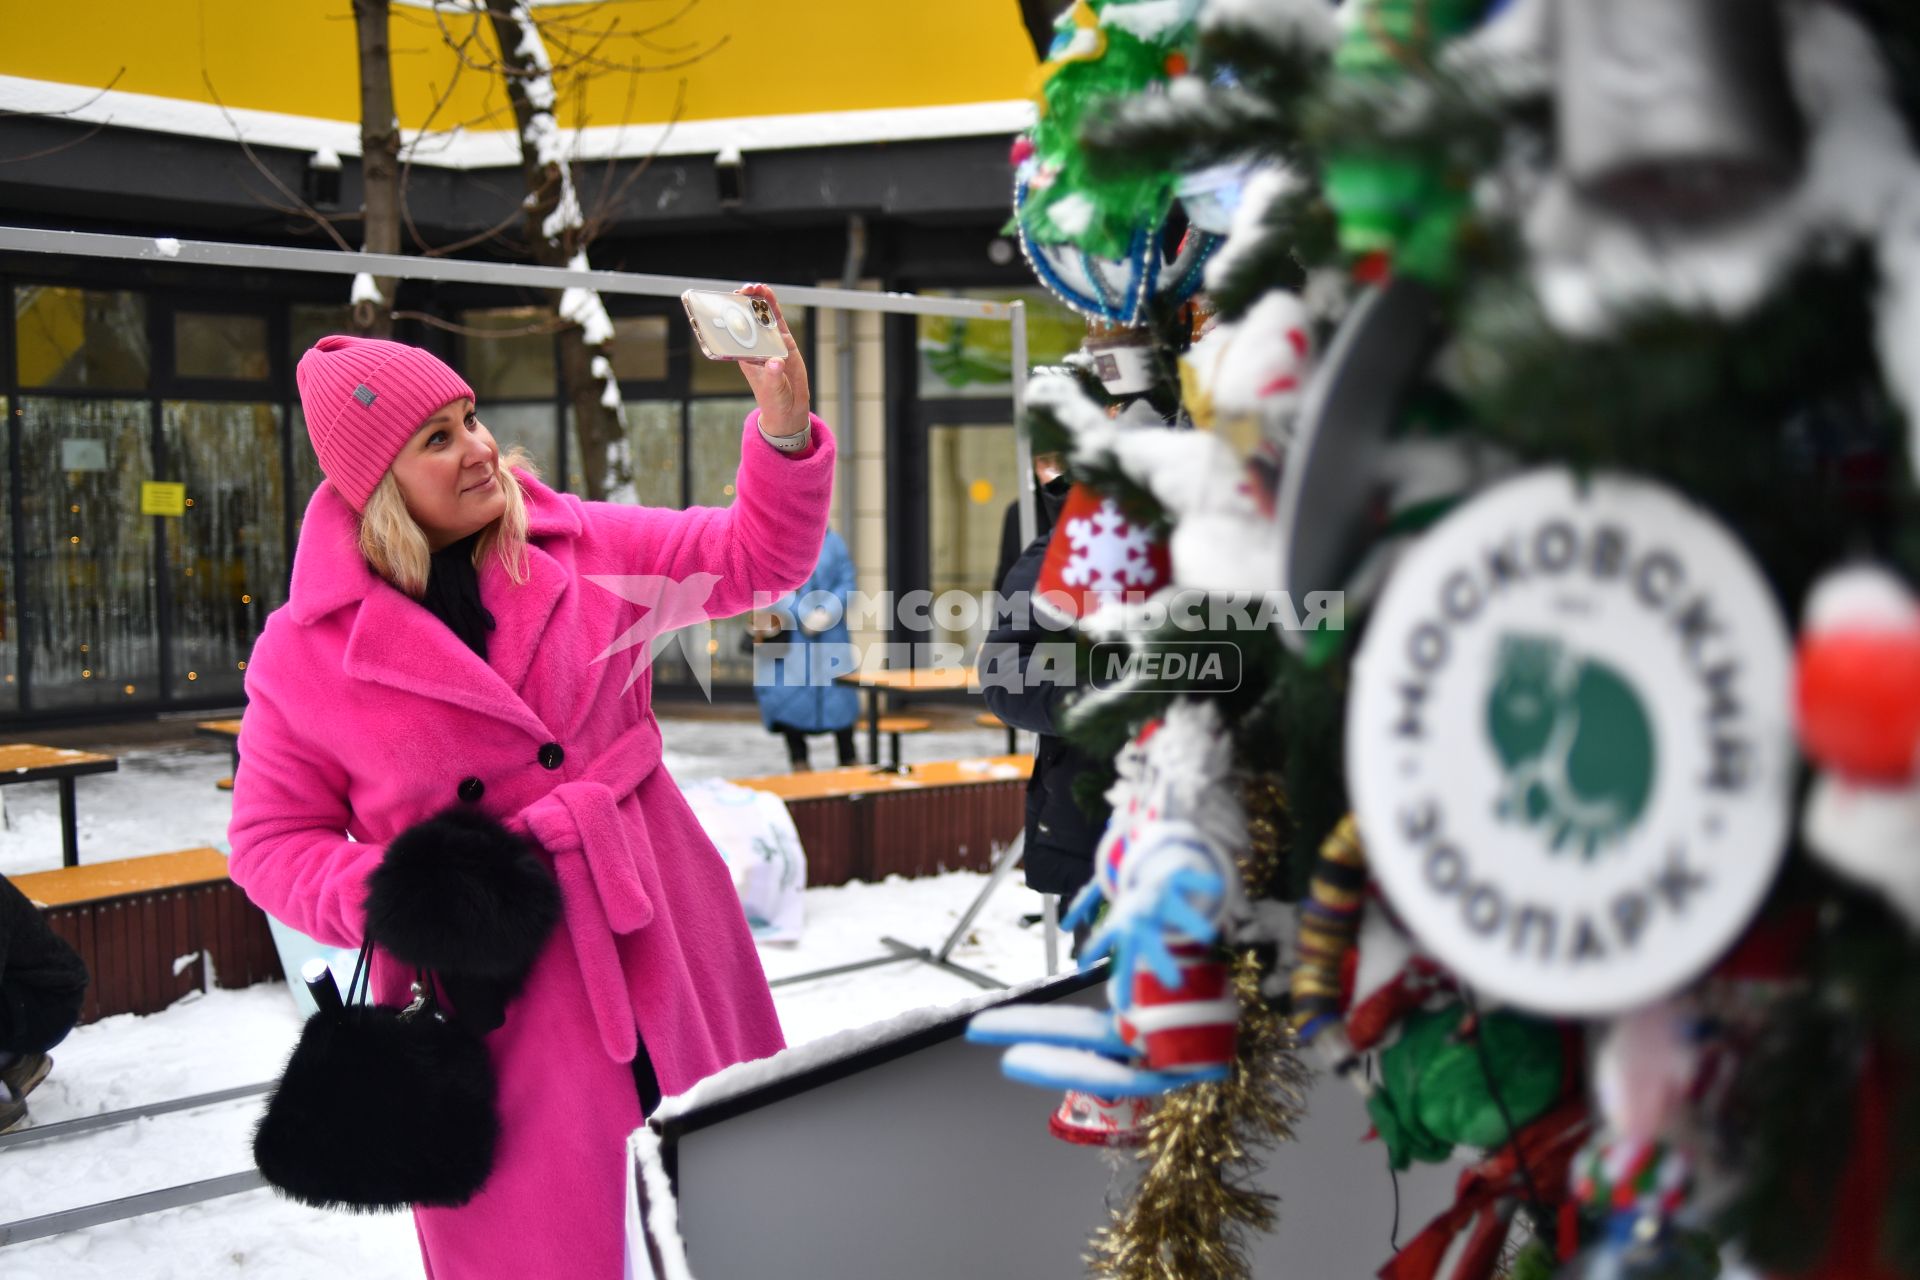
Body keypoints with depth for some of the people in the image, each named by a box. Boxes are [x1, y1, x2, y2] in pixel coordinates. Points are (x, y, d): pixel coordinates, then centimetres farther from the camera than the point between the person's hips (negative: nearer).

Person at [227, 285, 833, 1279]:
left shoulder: (581, 546, 2)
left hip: (663, 942, 3)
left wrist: (784, 425, -13)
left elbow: (758, 556, 4)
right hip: (495, 985, -2)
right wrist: (388, 897, -15)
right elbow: (272, 838, 4)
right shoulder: (305, 650, -4)